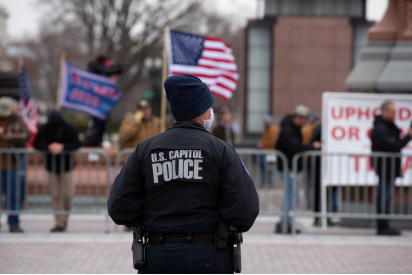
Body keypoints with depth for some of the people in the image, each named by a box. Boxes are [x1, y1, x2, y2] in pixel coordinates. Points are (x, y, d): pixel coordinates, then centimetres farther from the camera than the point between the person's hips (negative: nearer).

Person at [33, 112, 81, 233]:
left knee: (66, 194, -2)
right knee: (56, 195, -2)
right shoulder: (44, 130, -9)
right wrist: (49, 147, -28)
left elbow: (76, 144, -13)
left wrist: (62, 147, -27)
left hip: (66, 165, -1)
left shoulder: (69, 130, -11)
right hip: (52, 166, 1)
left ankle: (65, 218, 18)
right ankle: (59, 223, 0)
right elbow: (36, 144, -11)